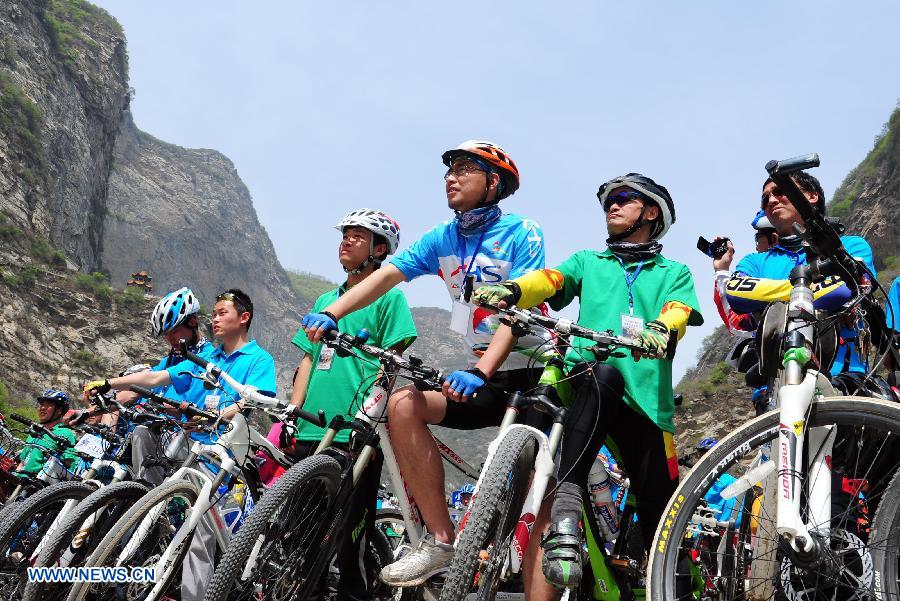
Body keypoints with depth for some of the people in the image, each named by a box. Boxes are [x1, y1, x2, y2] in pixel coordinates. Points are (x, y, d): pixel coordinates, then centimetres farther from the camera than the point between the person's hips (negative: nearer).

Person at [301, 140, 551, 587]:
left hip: (529, 372, -5)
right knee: (403, 404, -18)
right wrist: (331, 314, -20)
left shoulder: (522, 235, -8)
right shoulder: (442, 239, 9)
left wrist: (481, 372, -35)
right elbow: (385, 275, -4)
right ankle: (440, 541, -17)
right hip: (480, 374, 5)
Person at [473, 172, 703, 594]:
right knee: (603, 371, -37)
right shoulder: (588, 262, 25)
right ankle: (565, 512, -43)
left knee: (660, 523, -1)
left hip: (646, 401, 1)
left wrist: (658, 331, -26)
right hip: (586, 385, -1)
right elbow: (548, 280, 3)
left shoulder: (674, 273, 21)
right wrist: (509, 291, -20)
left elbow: (677, 313, -1)